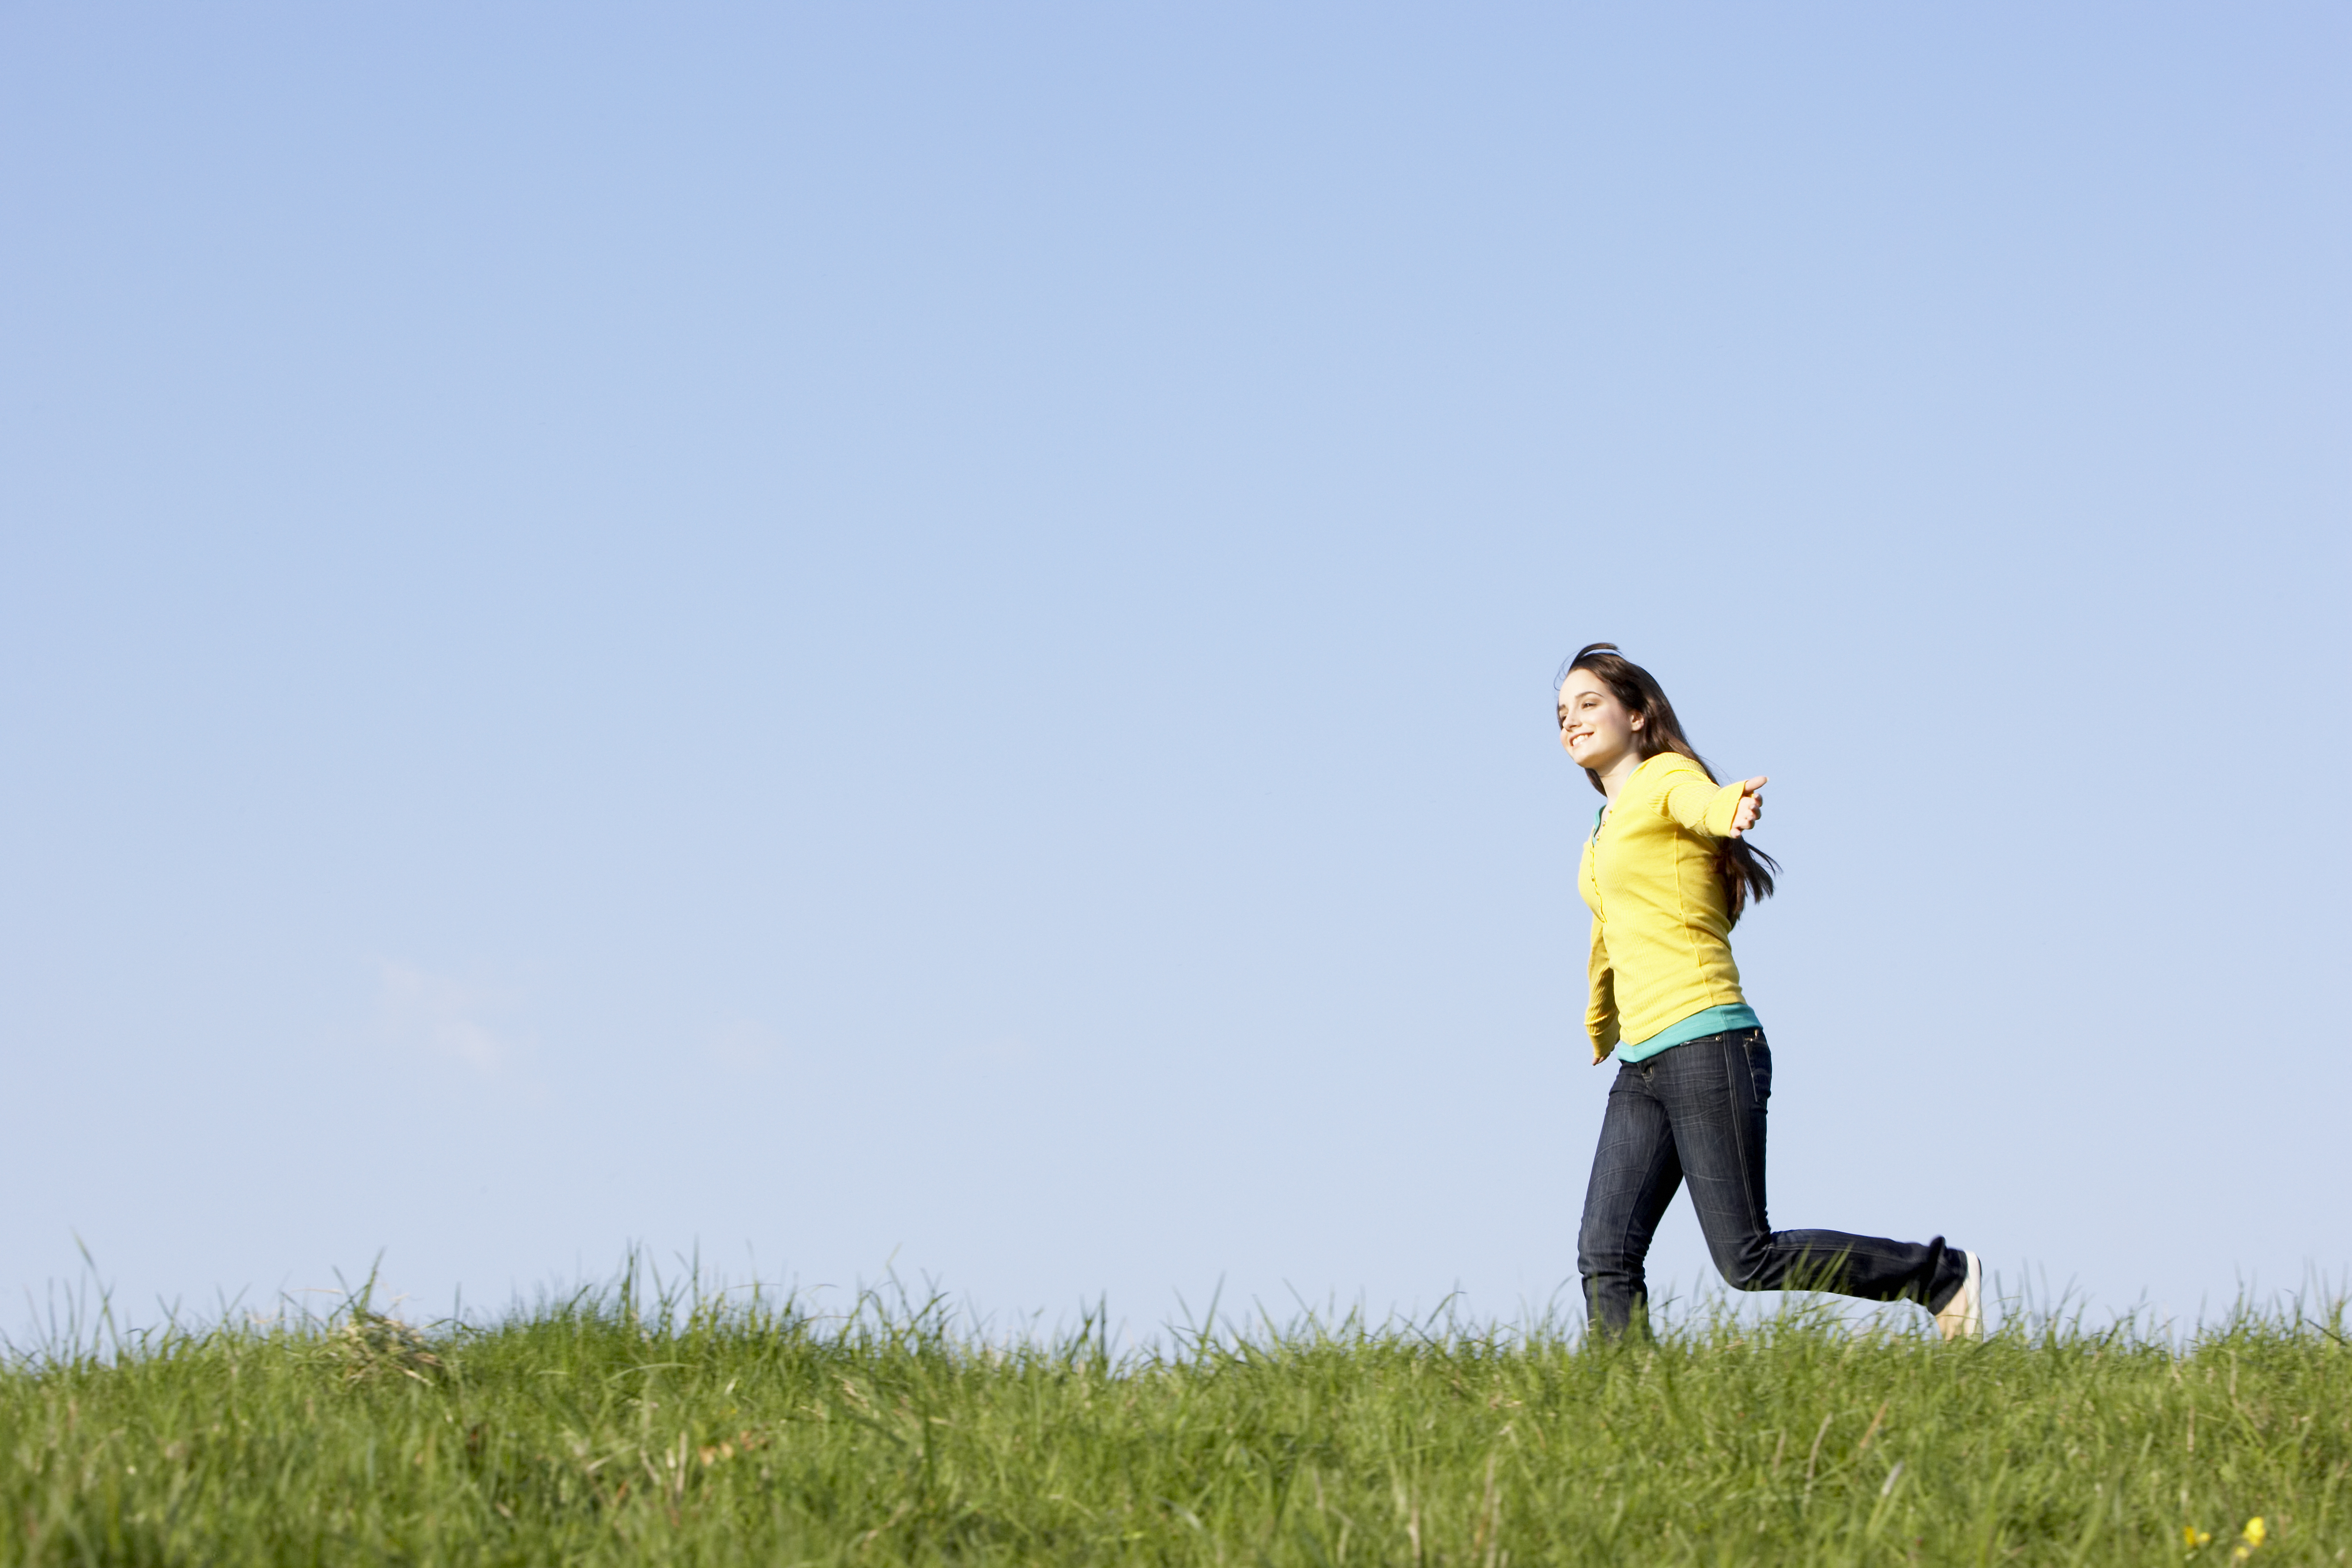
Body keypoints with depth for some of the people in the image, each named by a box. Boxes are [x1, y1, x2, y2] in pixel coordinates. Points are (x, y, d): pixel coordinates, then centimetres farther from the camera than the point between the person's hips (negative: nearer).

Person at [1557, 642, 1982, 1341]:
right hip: (1642, 1067, 8)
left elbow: (1705, 805, -29)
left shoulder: (1667, 779, -3)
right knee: (1605, 1252, -7)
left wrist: (1735, 806, -54)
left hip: (1706, 1047, -8)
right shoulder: (1604, 832, 22)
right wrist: (1599, 1030, 56)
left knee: (1748, 1261, -10)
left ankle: (1942, 1277, 5)